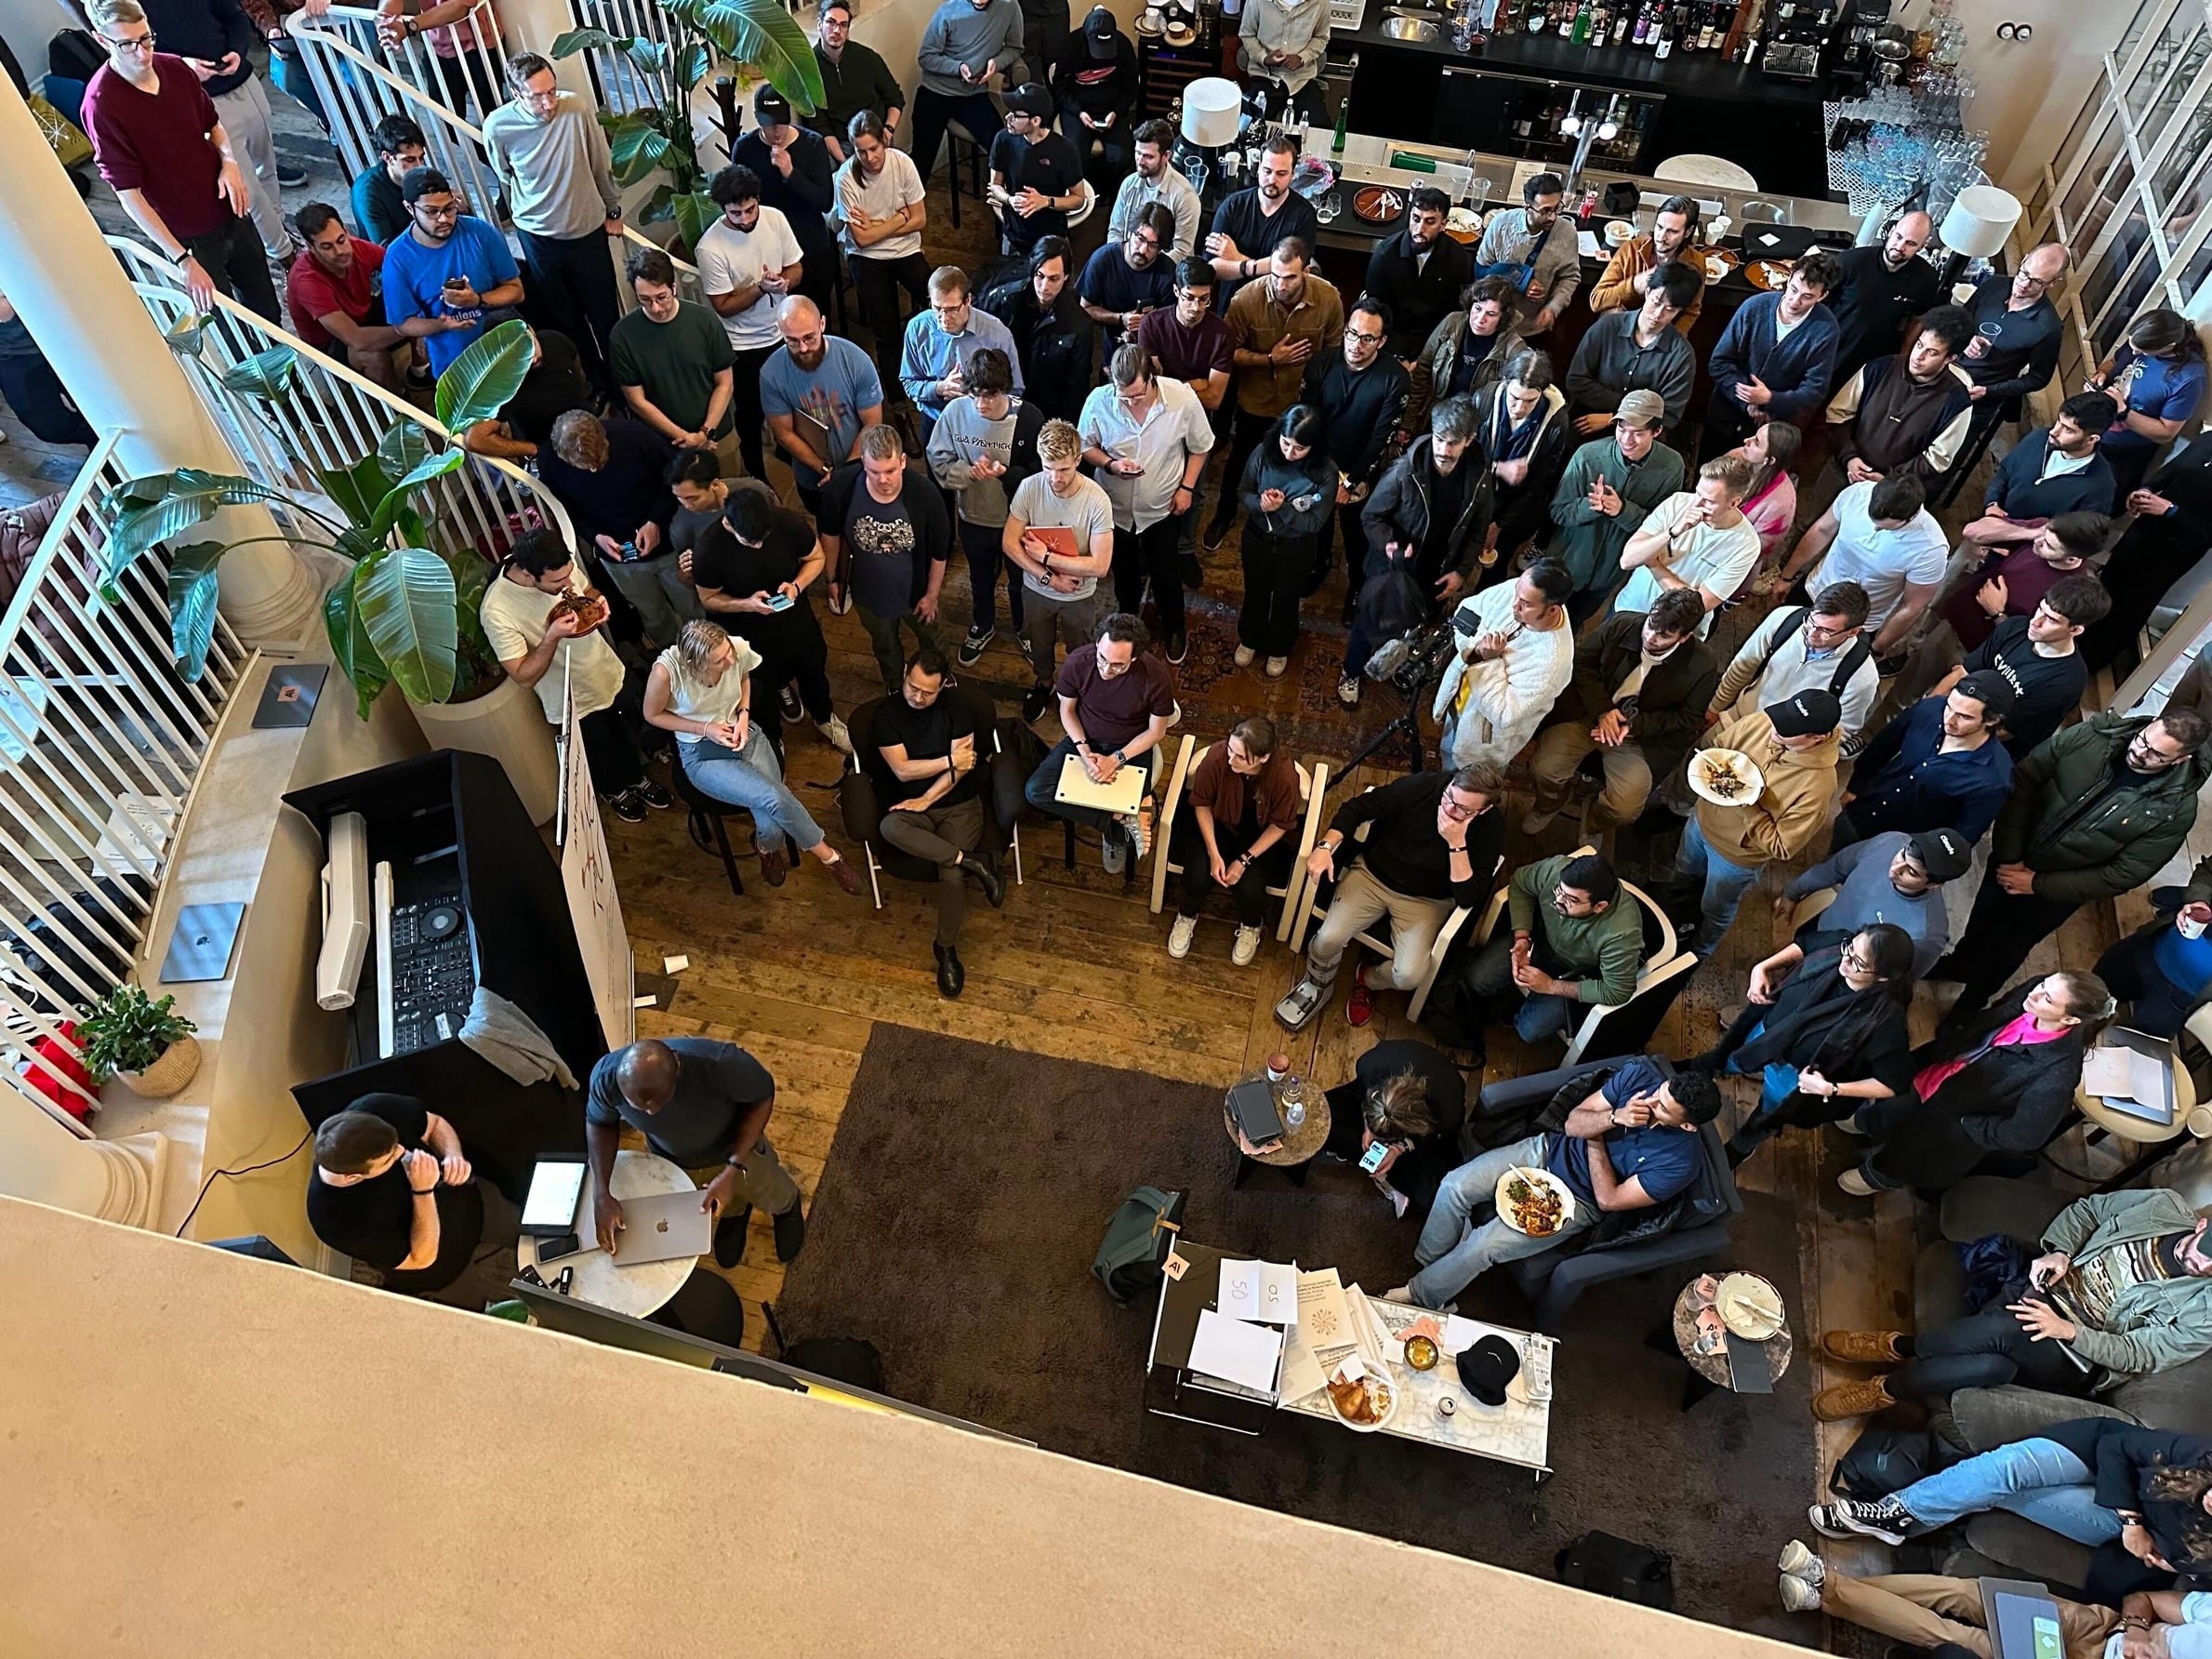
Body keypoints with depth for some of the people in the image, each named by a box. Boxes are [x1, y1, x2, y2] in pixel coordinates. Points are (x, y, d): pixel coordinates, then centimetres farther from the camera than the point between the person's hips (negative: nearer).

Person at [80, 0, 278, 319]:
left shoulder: (175, 67, -7)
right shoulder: (101, 104, -23)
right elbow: (129, 194, -23)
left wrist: (229, 161, -10)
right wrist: (183, 260, -28)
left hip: (228, 209, 5)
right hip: (188, 236, -5)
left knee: (265, 302, 22)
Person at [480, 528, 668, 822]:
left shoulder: (561, 566, -21)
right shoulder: (496, 611, -35)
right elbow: (524, 677, -28)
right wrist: (552, 636, -41)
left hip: (609, 671, 4)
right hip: (575, 701, -4)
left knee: (628, 734, 29)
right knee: (599, 752, 24)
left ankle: (636, 778, 59)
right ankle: (614, 790, 55)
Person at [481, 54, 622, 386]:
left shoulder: (577, 107, -20)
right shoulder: (497, 127, -18)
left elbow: (601, 165, -4)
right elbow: (505, 181, 1)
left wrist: (613, 211, 7)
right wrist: (527, 217, 13)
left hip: (588, 229, 0)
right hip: (538, 238, 0)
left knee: (605, 312, 14)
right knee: (563, 319, 14)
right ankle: (593, 379, 35)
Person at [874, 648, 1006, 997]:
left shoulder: (956, 710, -4)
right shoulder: (887, 714, -2)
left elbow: (962, 766, -10)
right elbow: (902, 770, -9)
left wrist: (926, 800, -16)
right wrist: (949, 760, -14)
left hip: (959, 804, -1)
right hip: (912, 804, 1)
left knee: (952, 872, -24)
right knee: (890, 827, -35)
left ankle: (947, 949, -5)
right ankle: (972, 861, -26)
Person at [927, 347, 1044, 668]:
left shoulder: (1029, 418, -25)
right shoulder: (956, 411, -19)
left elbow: (1039, 473, -16)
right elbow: (938, 461, -9)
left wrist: (1006, 473, -34)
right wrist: (969, 472, -27)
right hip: (973, 517, 2)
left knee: (1020, 580, 24)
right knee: (981, 578, 28)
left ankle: (1024, 627, 53)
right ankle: (982, 626, 55)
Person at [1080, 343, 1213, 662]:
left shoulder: (1183, 398, -25)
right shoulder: (1099, 400, -24)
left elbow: (1200, 447, -7)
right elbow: (1085, 446, -8)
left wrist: (1187, 487, -9)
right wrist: (1110, 464, -25)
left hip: (1163, 507, -1)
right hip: (1115, 505, 1)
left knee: (1165, 574, 15)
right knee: (1123, 570, 24)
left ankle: (1174, 629, 43)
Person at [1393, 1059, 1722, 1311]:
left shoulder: (1682, 1160, -23)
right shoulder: (1639, 1074, -14)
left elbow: (1609, 1199, -16)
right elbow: (1573, 1123, -7)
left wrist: (1595, 1140, -12)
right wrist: (1615, 1117, -25)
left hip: (1576, 1203, -4)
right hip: (1548, 1150, 4)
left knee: (1482, 1246, -17)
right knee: (1455, 1186, -15)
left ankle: (1420, 1294, 9)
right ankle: (1429, 1262, 11)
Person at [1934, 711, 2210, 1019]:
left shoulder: (2176, 809, -25)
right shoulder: (2094, 735, -24)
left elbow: (2125, 875, -20)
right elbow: (2023, 782, -17)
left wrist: (2038, 884, -19)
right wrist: (2009, 855, -18)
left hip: (2060, 888, -1)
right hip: (2012, 858, 2)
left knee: (2007, 947, 19)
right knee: (1982, 917, 26)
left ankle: (1972, 999, 47)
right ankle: (1958, 964, 56)